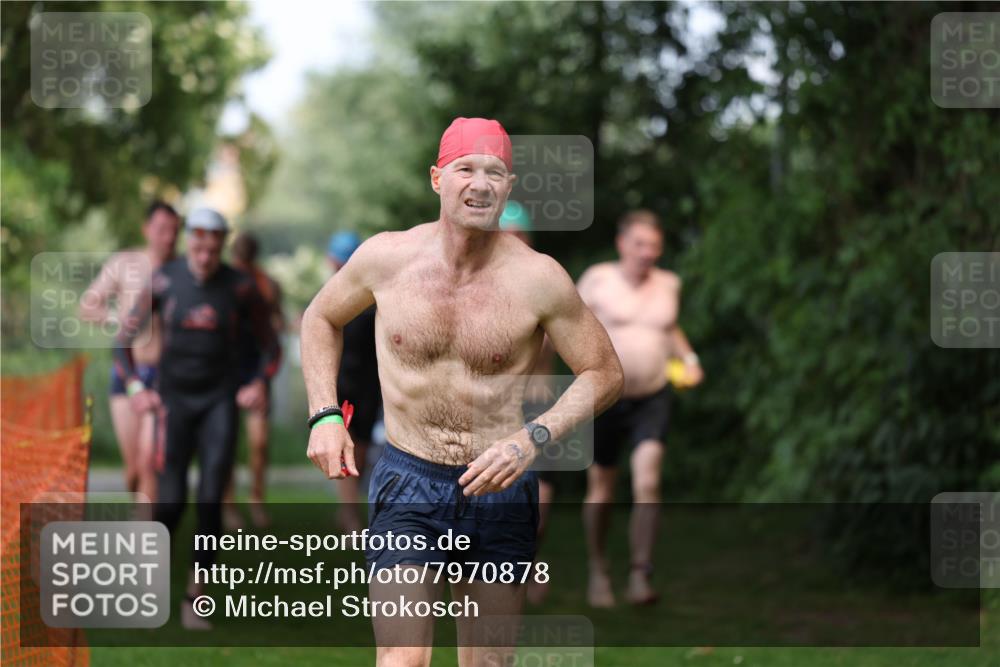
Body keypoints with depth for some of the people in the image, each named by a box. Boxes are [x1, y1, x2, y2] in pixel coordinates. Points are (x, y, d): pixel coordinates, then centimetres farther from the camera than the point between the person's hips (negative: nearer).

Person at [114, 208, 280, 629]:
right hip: (174, 399, 0)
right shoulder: (164, 281, -6)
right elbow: (125, 338, 2)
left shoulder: (240, 287, -4)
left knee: (211, 499, -10)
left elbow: (269, 344, 8)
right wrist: (135, 388, -10)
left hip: (220, 402, 1)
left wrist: (261, 382, -9)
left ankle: (196, 598, -3)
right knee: (171, 500, -8)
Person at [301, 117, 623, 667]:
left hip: (500, 491, 1)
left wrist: (532, 439, -14)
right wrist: (324, 417, 3)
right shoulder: (387, 257, -5)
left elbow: (604, 373, 0)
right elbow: (321, 318, 15)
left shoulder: (537, 278, -9)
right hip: (407, 483, -1)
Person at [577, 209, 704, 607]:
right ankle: (598, 568, 30)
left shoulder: (668, 283, 7)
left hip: (653, 398, 2)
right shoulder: (598, 279, -5)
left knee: (647, 484, -16)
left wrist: (687, 358, 8)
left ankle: (640, 576, -14)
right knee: (601, 490, 9)